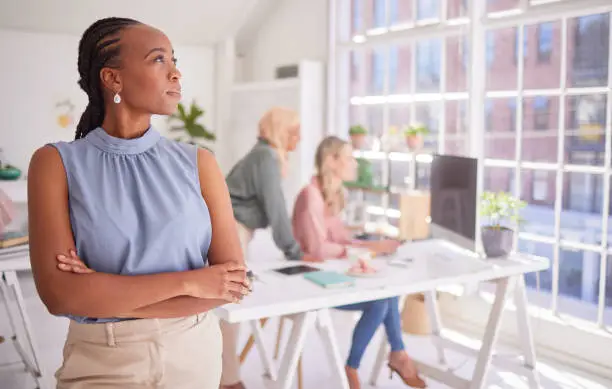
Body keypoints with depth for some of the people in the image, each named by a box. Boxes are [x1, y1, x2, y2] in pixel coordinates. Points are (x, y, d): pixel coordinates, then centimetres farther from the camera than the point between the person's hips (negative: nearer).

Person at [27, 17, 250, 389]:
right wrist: (188, 282, -18)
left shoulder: (198, 162, -4)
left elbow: (233, 281, -9)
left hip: (193, 354, 2)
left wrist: (105, 294, -15)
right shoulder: (57, 163, -7)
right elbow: (59, 292, -16)